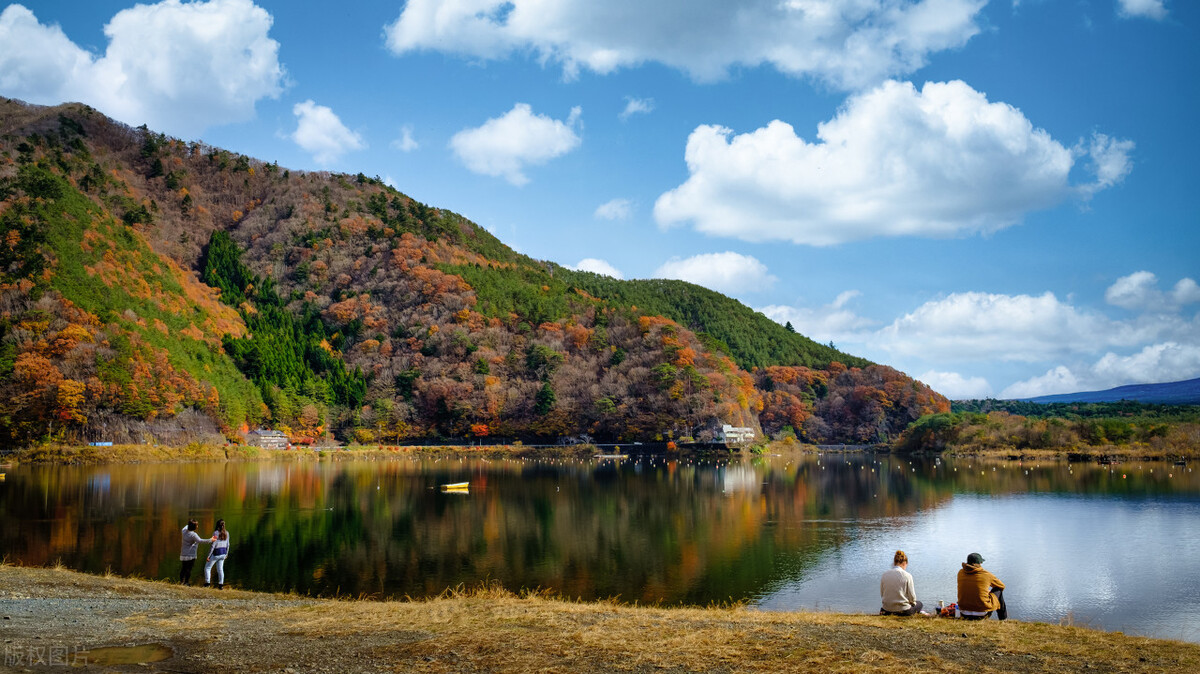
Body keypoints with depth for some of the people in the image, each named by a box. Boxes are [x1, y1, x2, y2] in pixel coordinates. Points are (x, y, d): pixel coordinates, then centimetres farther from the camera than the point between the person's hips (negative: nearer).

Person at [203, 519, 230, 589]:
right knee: (220, 569, 13)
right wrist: (226, 554, 20)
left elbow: (213, 545, -19)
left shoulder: (216, 533, -18)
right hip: (223, 553, 6)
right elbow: (227, 544, 7)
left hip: (215, 554, -6)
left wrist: (208, 556, -13)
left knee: (207, 567, 11)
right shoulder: (226, 533, 0)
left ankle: (207, 583, 9)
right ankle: (221, 585, 10)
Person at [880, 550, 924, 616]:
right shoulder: (907, 576, -14)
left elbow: (882, 595, 4)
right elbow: (912, 597, -8)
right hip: (903, 610, -5)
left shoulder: (884, 575, -2)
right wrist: (913, 603, 15)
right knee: (919, 604, 27)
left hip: (887, 609, 5)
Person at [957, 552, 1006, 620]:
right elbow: (1002, 586, 13)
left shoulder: (961, 573, 1)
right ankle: (1003, 619, 34)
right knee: (998, 590, 20)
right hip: (981, 614, -3)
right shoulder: (986, 574, -8)